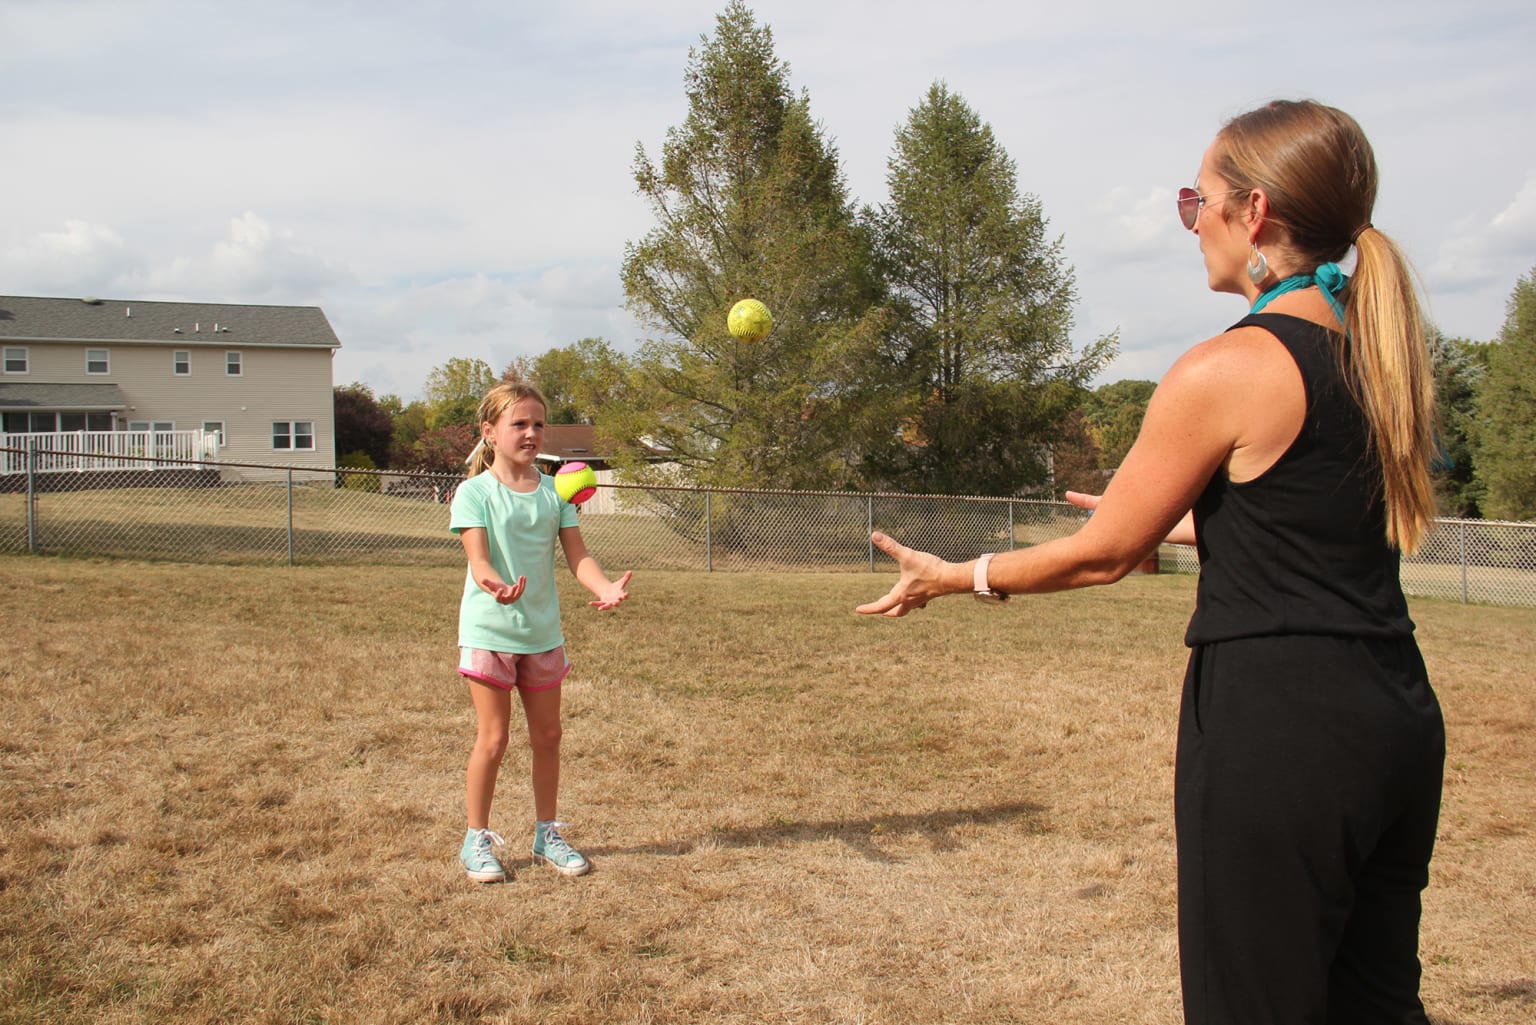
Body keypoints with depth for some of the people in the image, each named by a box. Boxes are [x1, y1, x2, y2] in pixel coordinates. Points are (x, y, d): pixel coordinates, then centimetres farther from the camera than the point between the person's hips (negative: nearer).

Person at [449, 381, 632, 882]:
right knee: (492, 738, 0)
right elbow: (478, 558, -19)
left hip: (543, 631, 5)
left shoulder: (555, 490, 4)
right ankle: (476, 840, 17)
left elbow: (576, 555, -3)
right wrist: (496, 587, -42)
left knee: (548, 736, 11)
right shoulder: (475, 492, -8)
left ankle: (546, 835, 26)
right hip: (488, 630, -4)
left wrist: (606, 587, -23)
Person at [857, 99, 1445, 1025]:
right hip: (1399, 718, 8)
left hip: (1276, 729, -8)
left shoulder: (1229, 369, -16)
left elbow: (1105, 553, -8)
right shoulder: (1375, 353, 9)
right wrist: (1175, 517, 34)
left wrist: (957, 576, 6)